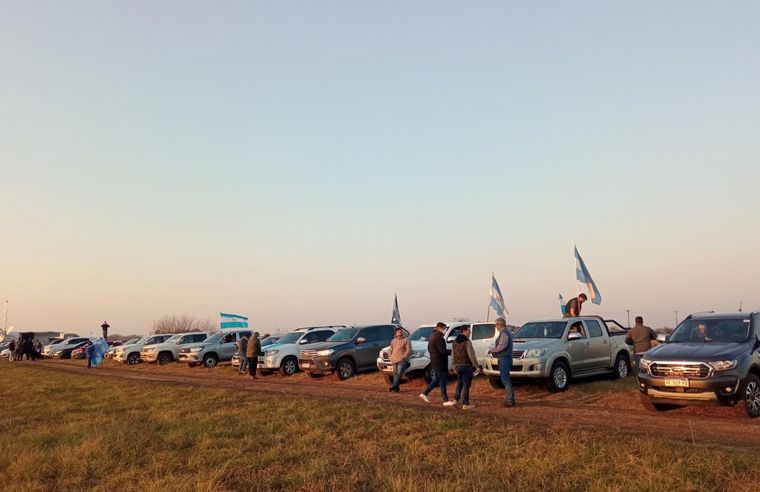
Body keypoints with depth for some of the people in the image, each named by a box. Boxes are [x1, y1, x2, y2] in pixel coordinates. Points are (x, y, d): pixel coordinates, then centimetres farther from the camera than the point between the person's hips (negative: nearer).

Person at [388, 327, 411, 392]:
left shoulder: (406, 340, 1)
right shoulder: (393, 341, 19)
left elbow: (409, 349, -6)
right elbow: (391, 350, 26)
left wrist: (404, 356, -15)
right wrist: (391, 357, 11)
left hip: (402, 360, -6)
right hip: (394, 360, 6)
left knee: (399, 373, -16)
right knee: (395, 373, 6)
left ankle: (394, 386, -24)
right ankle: (396, 388, 11)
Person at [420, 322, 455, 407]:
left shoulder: (432, 336, 14)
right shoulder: (438, 337, -19)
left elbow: (429, 349, 20)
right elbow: (443, 351, -24)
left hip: (434, 361, 10)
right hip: (439, 362, -10)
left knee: (437, 379, 18)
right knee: (442, 381, -4)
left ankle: (425, 393, 21)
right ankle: (445, 400, 1)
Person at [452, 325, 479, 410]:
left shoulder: (455, 341, 9)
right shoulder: (467, 342, -16)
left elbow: (453, 354, 15)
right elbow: (471, 355, -19)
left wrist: (454, 365, 23)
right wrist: (477, 366, -11)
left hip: (458, 366, 7)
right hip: (466, 365, -7)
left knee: (459, 383, 22)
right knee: (466, 385, -2)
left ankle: (456, 399, 27)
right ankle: (465, 404, 1)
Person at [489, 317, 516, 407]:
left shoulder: (504, 333, -15)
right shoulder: (507, 332, 18)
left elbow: (502, 346, -24)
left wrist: (491, 350, -11)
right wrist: (493, 350, 20)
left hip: (504, 359, -11)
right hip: (506, 358, 11)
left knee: (506, 379, -9)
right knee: (506, 379, 15)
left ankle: (510, 400, -8)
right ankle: (510, 399, 19)